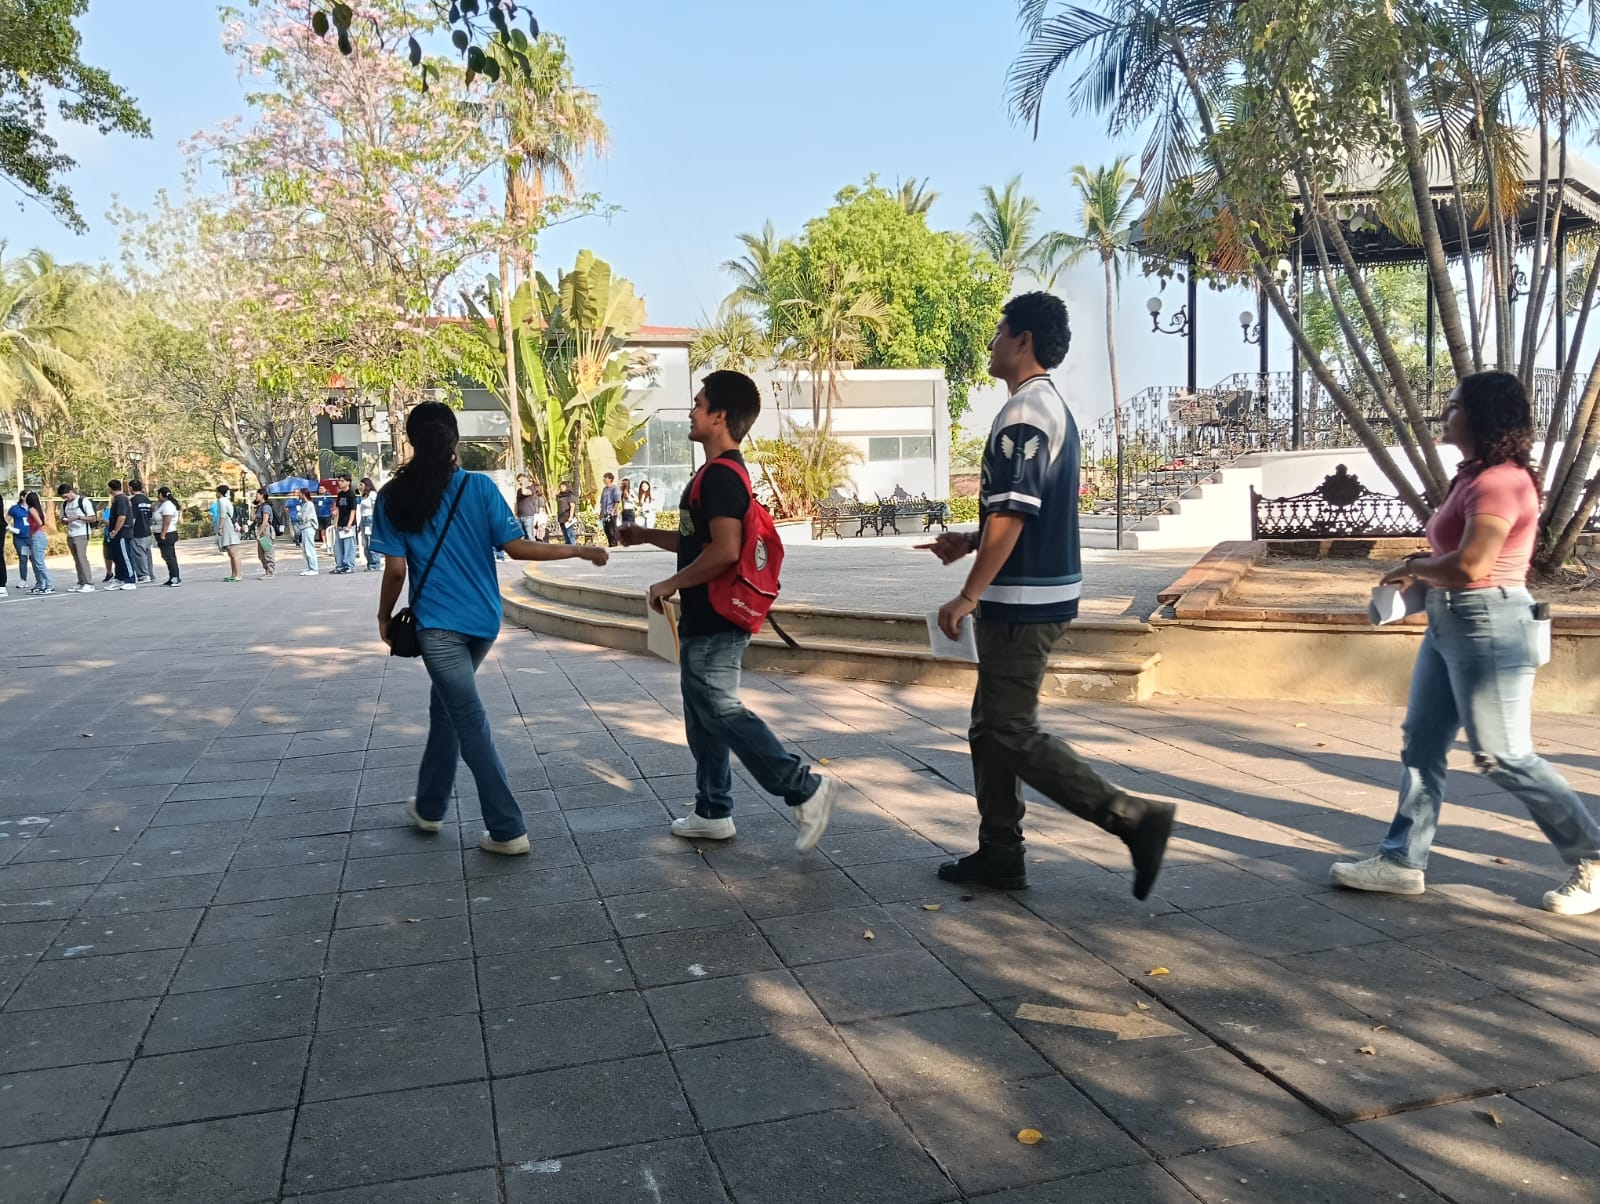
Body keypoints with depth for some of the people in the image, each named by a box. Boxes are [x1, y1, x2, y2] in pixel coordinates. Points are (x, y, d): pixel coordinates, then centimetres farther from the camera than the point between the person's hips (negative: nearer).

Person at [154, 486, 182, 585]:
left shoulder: (167, 505, -16)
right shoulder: (164, 504, 16)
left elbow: (166, 522, -23)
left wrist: (162, 535, -23)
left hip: (167, 535, -11)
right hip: (168, 535, 11)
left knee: (169, 557, -10)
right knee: (170, 557, 11)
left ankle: (176, 578, -10)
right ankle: (173, 578, 15)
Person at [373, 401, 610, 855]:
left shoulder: (394, 497, -6)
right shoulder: (480, 487, -4)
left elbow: (396, 569, -7)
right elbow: (517, 548, -8)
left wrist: (384, 617, 10)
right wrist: (581, 551, 1)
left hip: (437, 623, -3)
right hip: (482, 619, 3)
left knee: (471, 723, -1)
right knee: (447, 705, 22)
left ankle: (508, 830, -2)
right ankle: (429, 806, 34)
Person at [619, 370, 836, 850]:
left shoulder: (721, 474, -18)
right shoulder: (719, 473, 15)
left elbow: (725, 550, -27)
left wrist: (670, 584, -17)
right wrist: (646, 536, 20)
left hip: (714, 622, -11)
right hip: (707, 619, 11)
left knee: (721, 711, -8)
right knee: (704, 715, 15)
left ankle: (805, 789, -4)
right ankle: (713, 813, 24)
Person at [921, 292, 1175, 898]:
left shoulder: (1023, 412, -16)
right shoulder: (1053, 407, 17)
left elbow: (1012, 513, -22)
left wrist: (968, 596, -20)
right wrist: (970, 540, 16)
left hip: (1022, 600, -10)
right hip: (1038, 593, 10)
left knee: (1012, 733, -5)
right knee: (991, 727, 14)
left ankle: (1134, 817, -3)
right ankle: (999, 854, 20)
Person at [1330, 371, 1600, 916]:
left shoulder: (1499, 481, -19)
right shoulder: (1474, 477, 14)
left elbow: (1470, 566, -27)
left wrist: (1413, 566, -10)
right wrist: (1424, 569, 3)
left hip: (1489, 627, -11)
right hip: (1450, 624, 11)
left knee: (1505, 758, -1)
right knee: (1421, 745, 10)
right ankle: (1402, 861, 16)